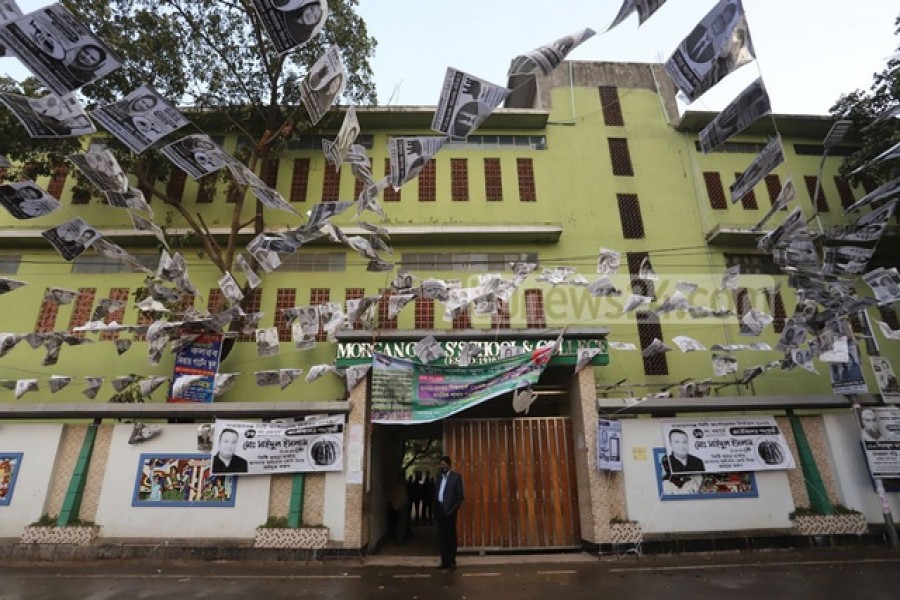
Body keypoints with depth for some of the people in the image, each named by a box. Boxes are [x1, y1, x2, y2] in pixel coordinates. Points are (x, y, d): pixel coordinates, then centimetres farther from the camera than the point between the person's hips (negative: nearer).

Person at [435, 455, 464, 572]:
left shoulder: (456, 476, -4)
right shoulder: (439, 477, 13)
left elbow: (460, 495, -7)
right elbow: (437, 493, 12)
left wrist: (453, 510, -12)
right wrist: (436, 508, 2)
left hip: (449, 511, -5)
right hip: (440, 510, 5)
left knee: (451, 537, 1)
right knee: (442, 536, 10)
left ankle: (452, 562, 10)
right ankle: (445, 561, 19)